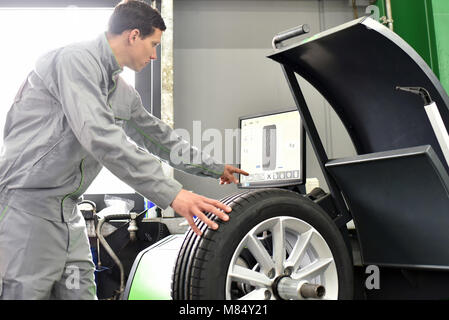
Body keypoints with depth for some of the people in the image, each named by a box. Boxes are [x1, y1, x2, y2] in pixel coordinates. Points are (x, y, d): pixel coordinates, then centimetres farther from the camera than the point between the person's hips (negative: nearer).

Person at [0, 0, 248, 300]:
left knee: (80, 291, 8)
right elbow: (100, 136, -26)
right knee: (26, 291, -6)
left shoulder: (123, 93, 15)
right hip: (27, 204, -9)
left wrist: (214, 167, 31)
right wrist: (171, 193, -29)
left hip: (67, 211, 9)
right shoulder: (76, 59, -13)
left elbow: (158, 134, 29)